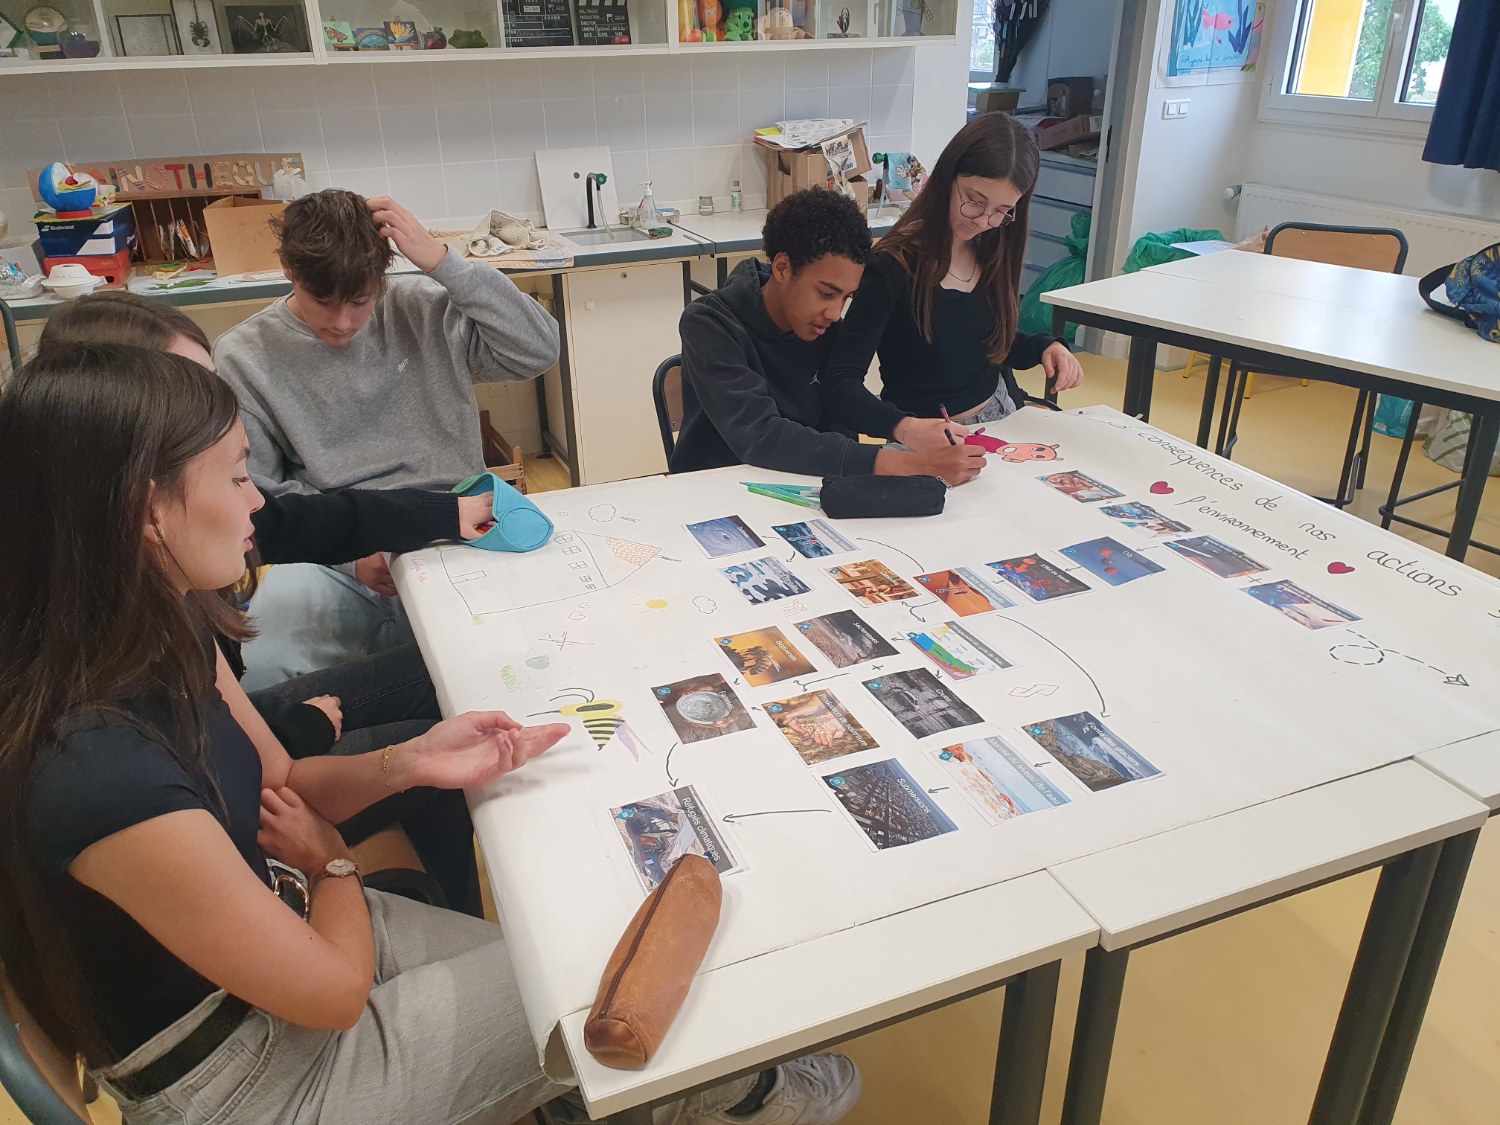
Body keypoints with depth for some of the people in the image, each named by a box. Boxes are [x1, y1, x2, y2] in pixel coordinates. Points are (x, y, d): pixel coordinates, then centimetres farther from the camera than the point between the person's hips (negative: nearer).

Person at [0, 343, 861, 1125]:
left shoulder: (164, 637, -10)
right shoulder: (101, 770, -37)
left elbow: (278, 788, 5)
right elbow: (332, 992, -24)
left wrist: (408, 763, -14)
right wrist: (334, 862, -6)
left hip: (272, 924, 7)